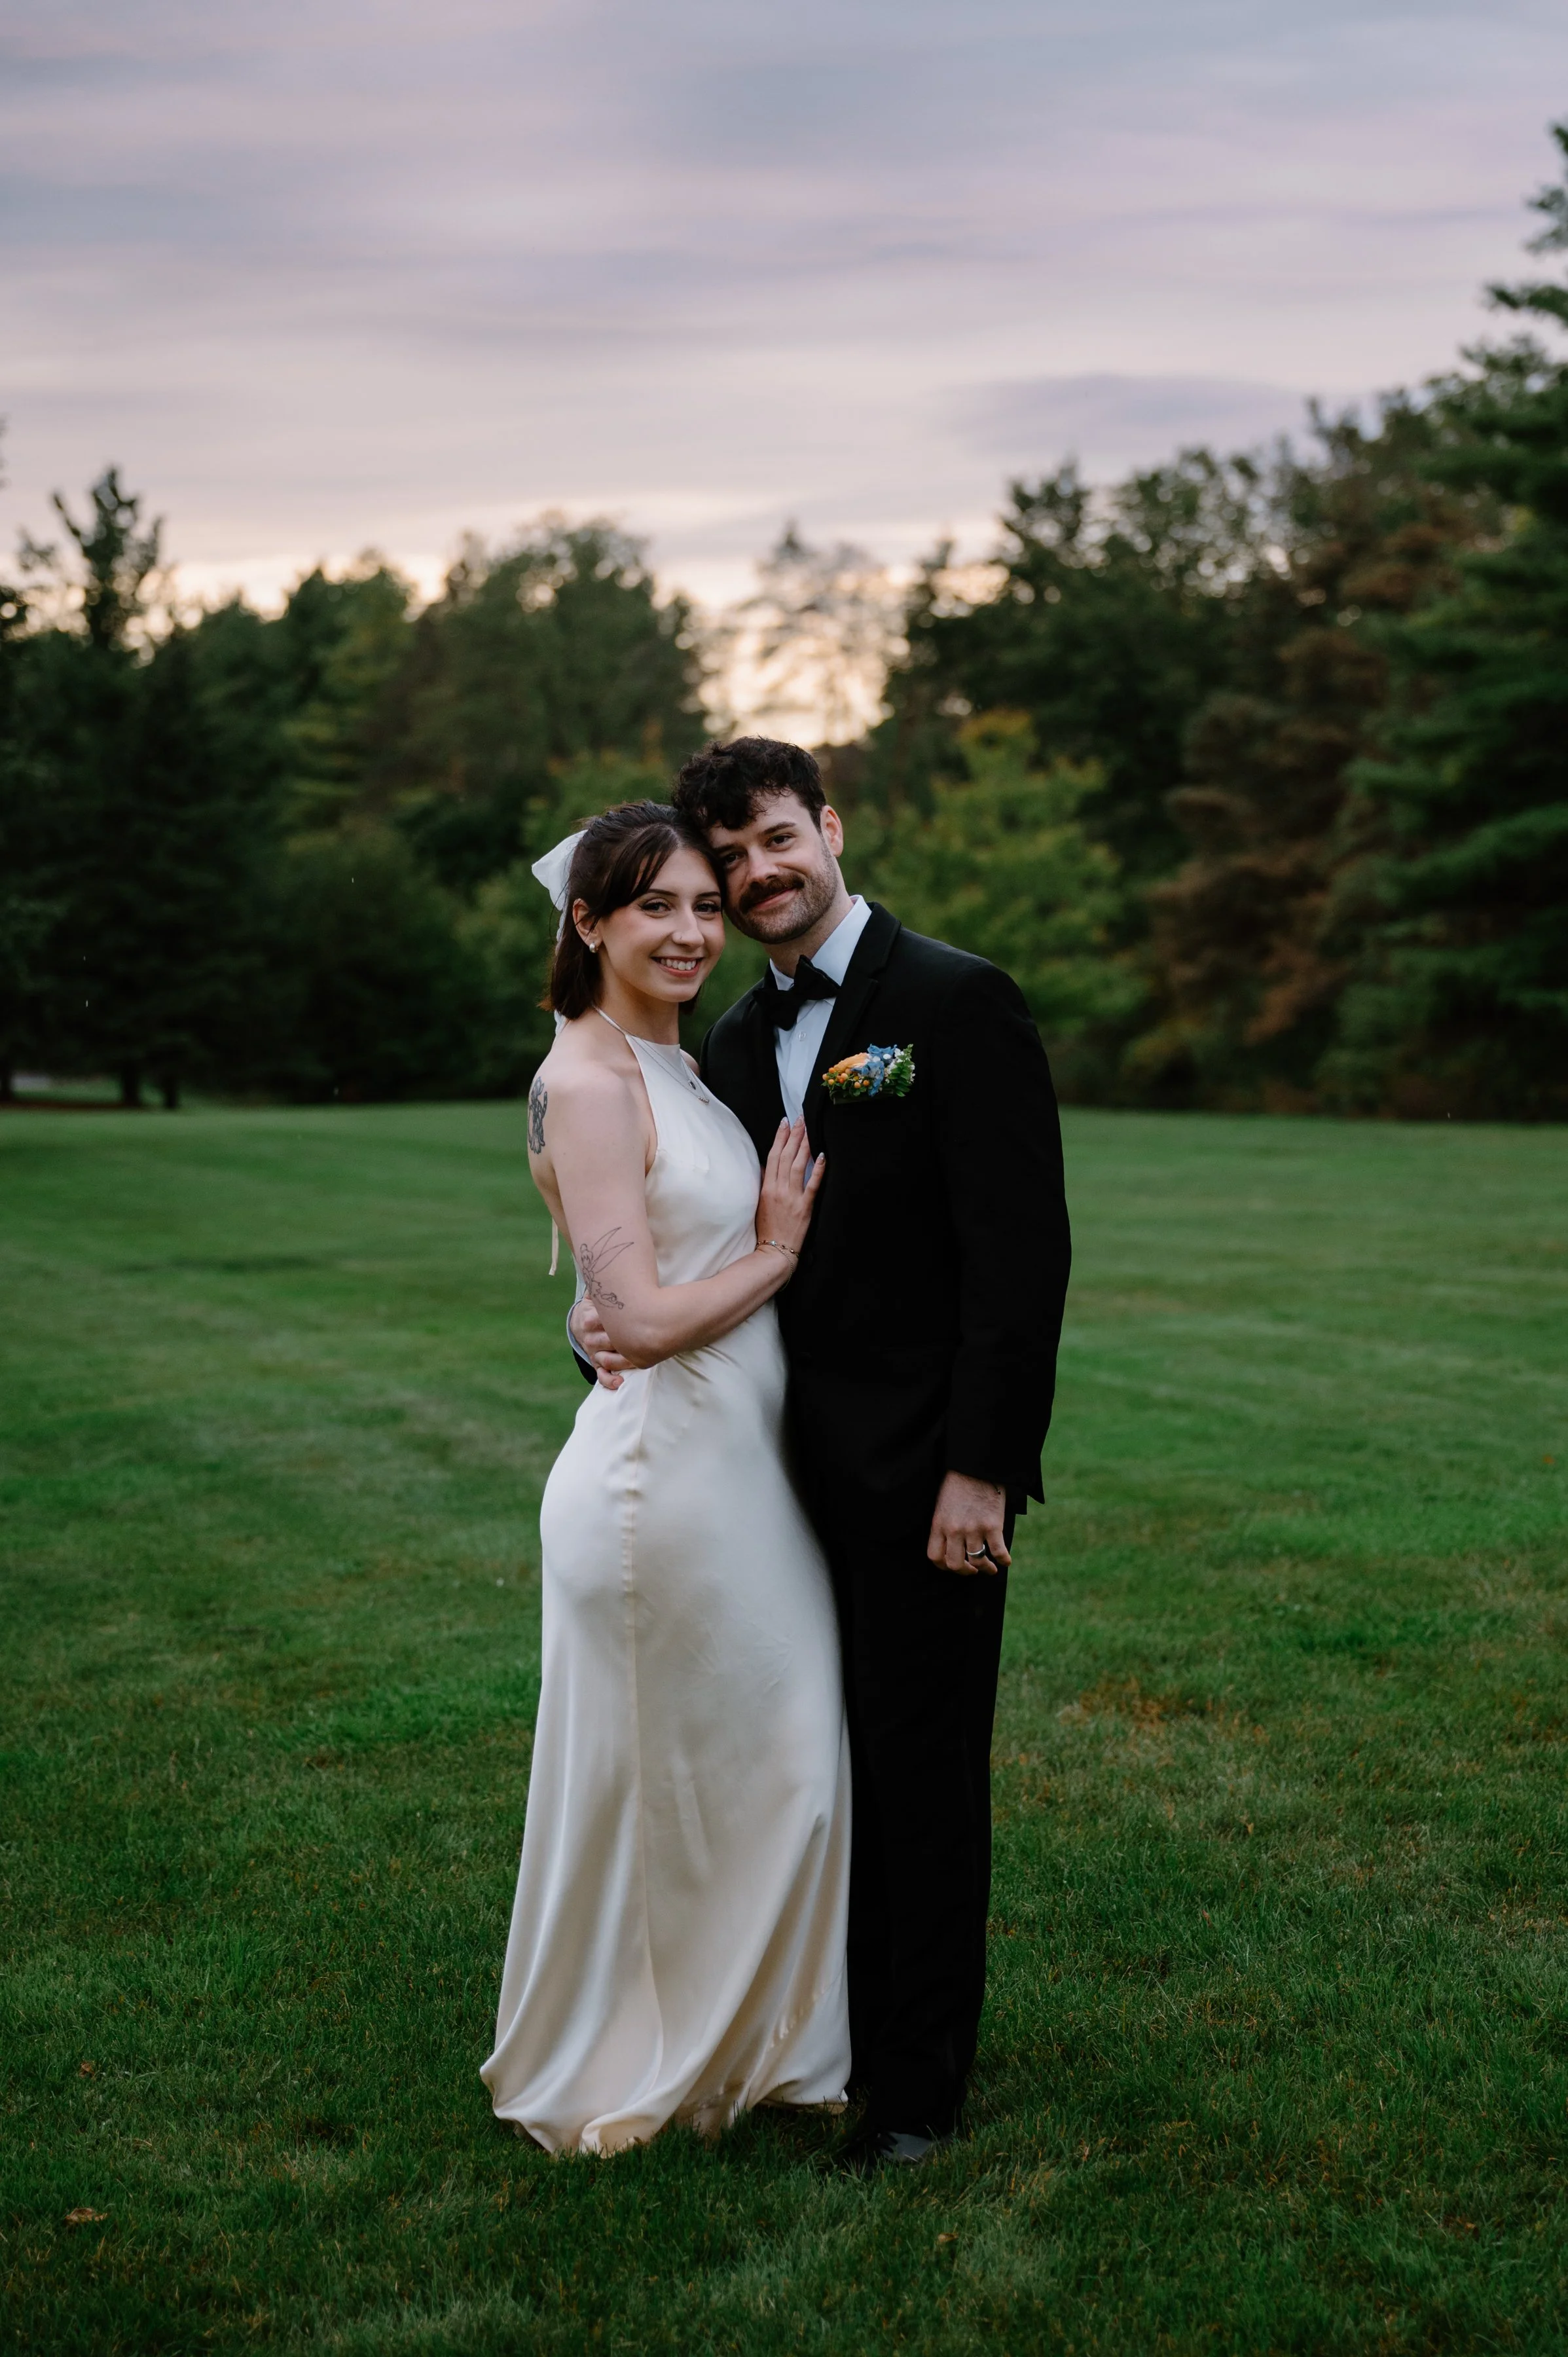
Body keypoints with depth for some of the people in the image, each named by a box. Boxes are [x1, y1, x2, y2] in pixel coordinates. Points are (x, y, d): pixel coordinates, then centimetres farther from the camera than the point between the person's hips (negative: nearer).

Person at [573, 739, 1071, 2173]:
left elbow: (1020, 1252, -15)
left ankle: (921, 2083, 19)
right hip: (796, 1465, 6)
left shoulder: (958, 1003, -10)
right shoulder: (736, 1043, 11)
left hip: (925, 1468, -6)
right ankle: (836, 2019, 33)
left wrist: (981, 1467, -19)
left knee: (923, 1770, 5)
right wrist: (610, 1315, -6)